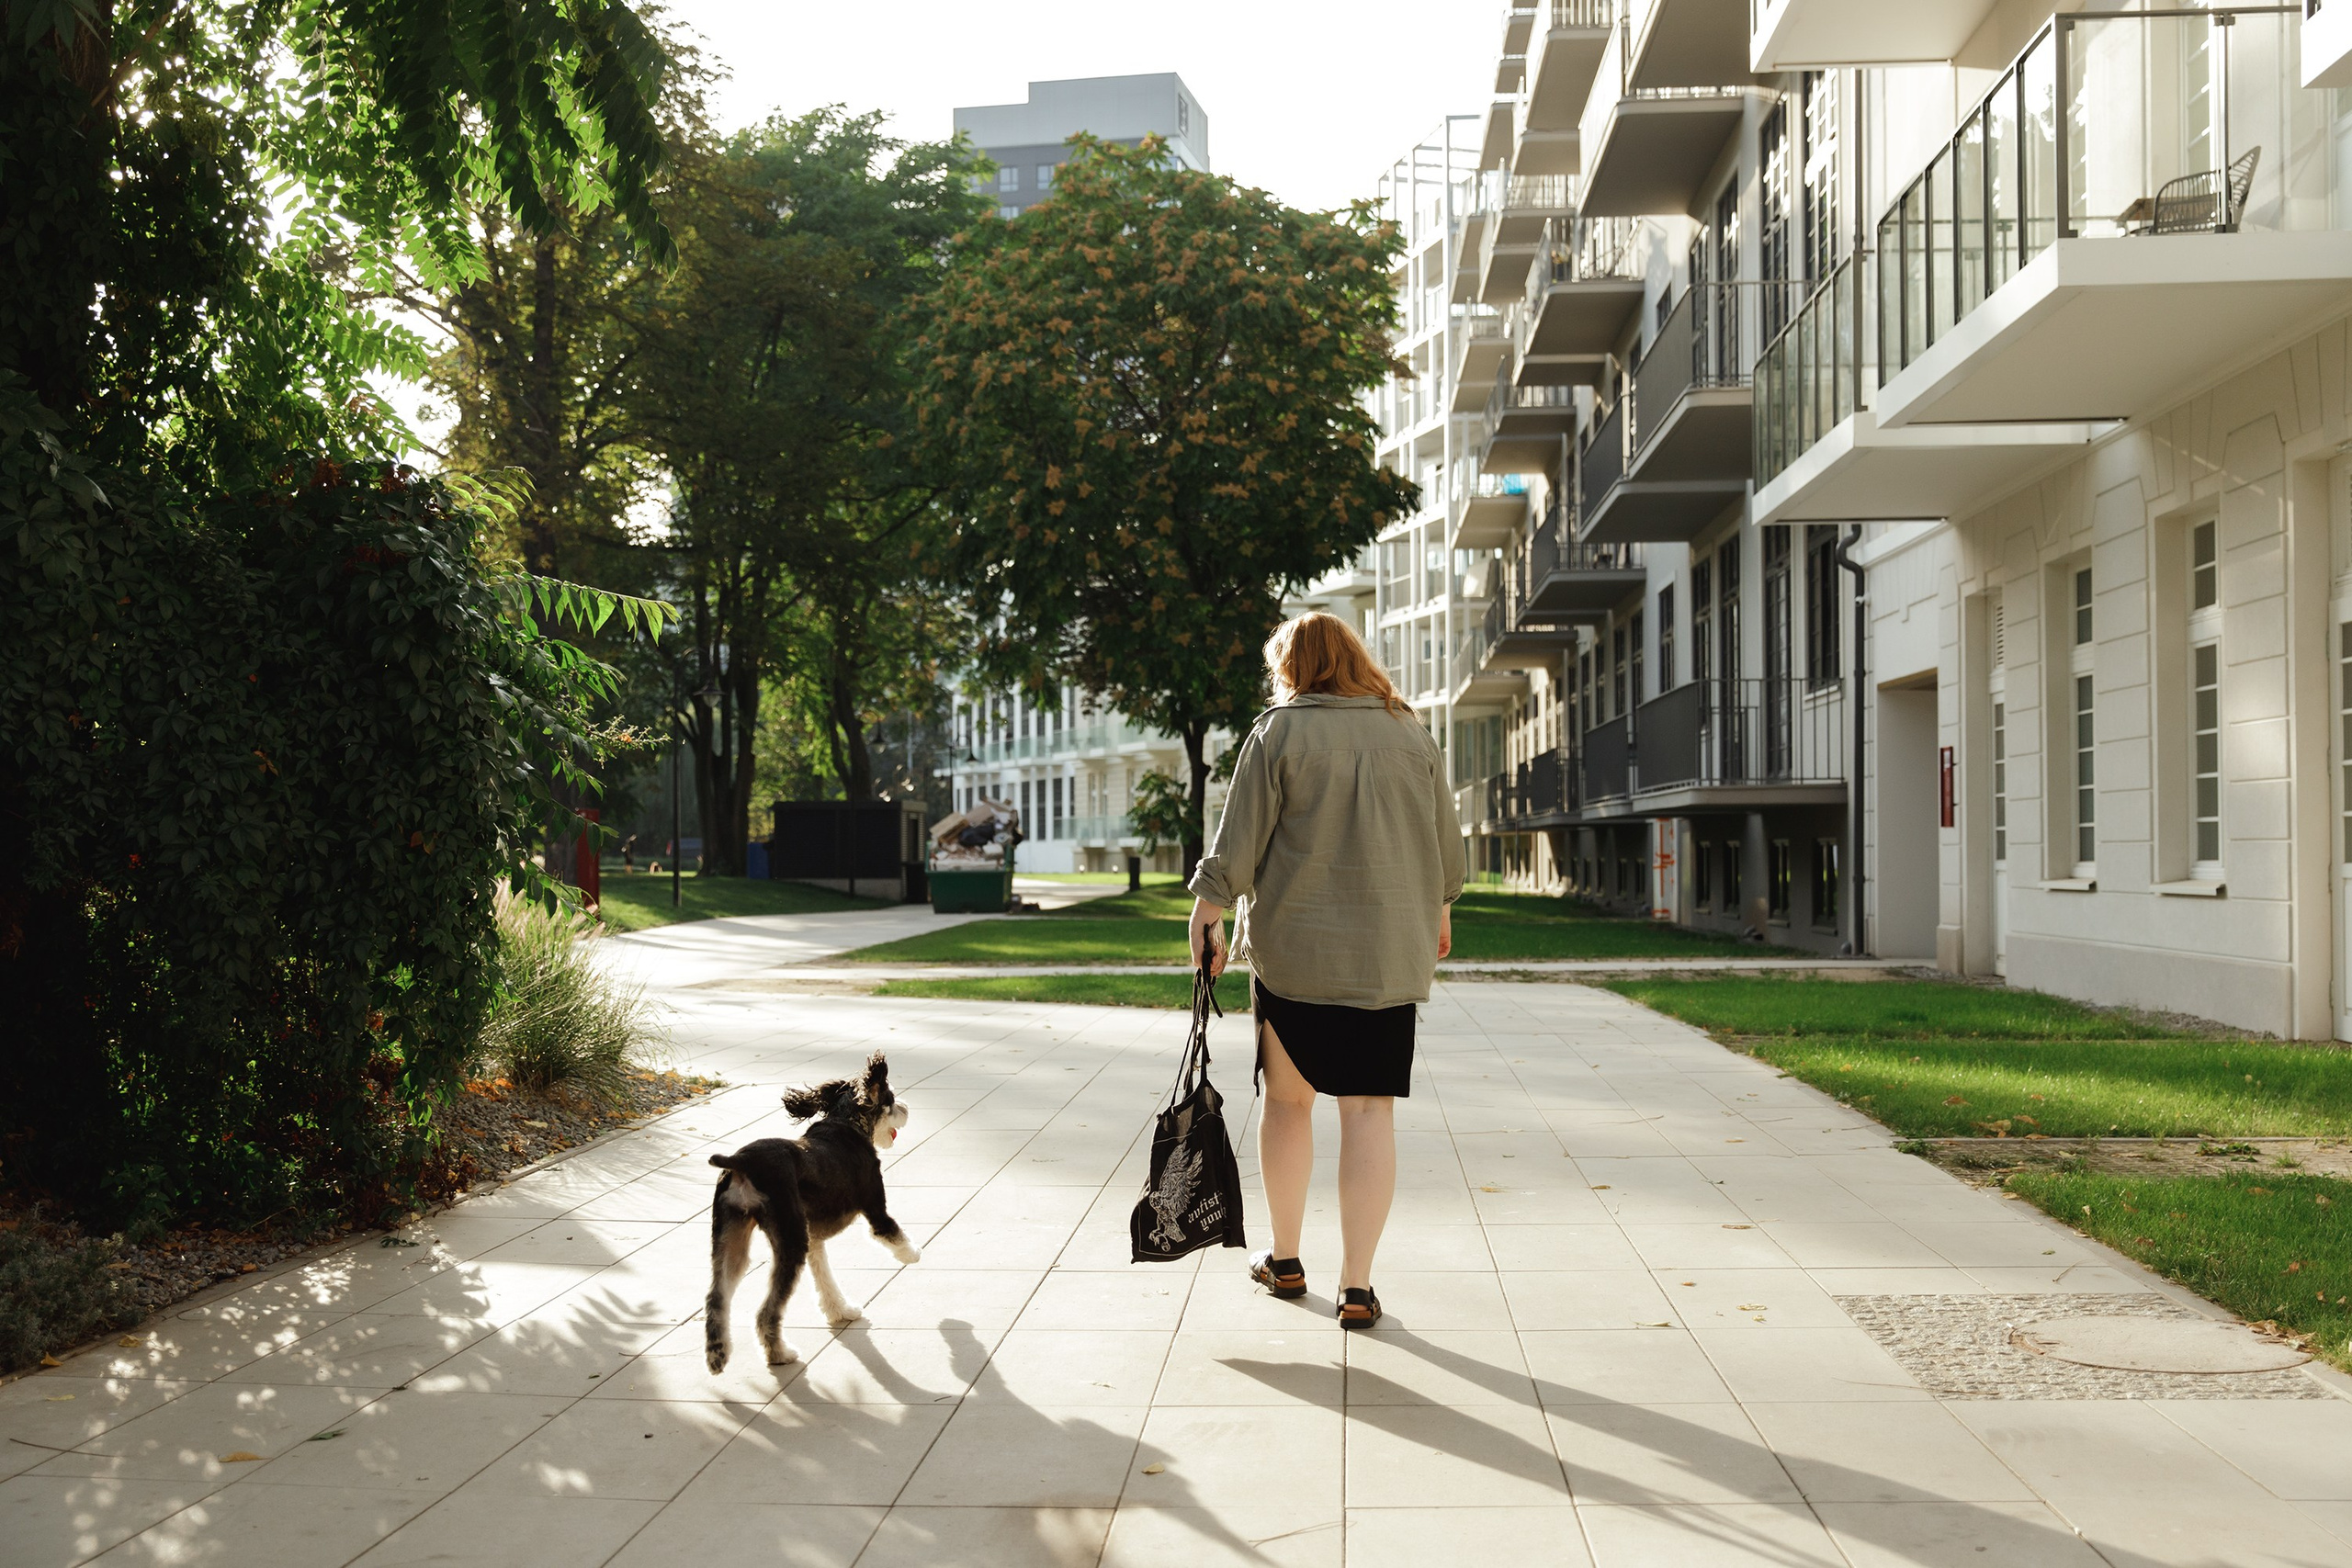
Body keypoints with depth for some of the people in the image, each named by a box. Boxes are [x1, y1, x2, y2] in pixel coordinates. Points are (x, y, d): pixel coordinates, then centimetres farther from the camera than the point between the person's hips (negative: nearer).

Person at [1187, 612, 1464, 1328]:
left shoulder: (1277, 732, -4)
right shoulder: (1409, 732, 7)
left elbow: (1238, 840, -6)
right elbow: (1446, 839, 14)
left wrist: (1208, 909, 5)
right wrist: (1438, 910, 28)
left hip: (1292, 946, -2)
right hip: (1389, 955, 2)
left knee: (1288, 1101, 12)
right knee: (1369, 1110, 3)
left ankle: (1284, 1260, 25)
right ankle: (1356, 1284, 2)